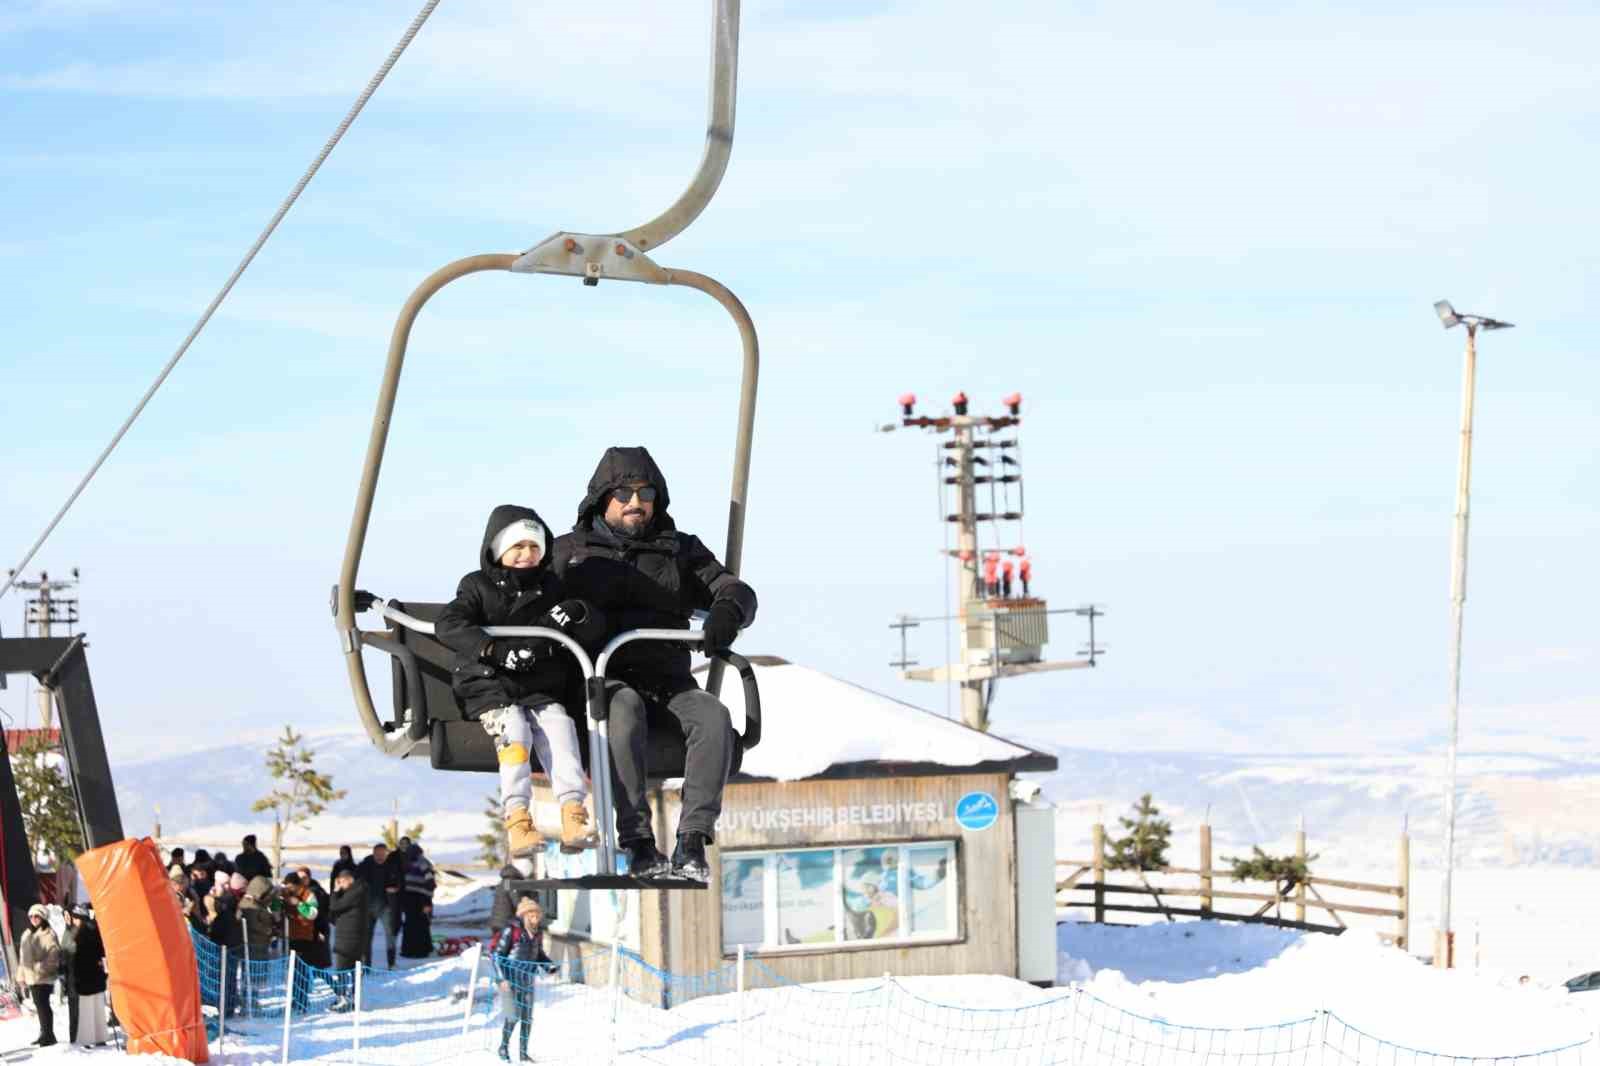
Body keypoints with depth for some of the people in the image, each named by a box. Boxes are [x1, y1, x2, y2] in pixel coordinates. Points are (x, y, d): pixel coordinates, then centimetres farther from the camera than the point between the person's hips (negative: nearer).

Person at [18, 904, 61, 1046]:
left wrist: (42, 967, -21)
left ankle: (48, 1035, -5)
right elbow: (22, 955, 20)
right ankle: (44, 1034, 22)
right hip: (31, 976, 8)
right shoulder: (27, 934, 16)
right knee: (39, 1005, 14)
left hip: (44, 976, -8)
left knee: (43, 1004, -9)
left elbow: (54, 953, -16)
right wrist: (21, 974, 16)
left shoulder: (48, 933, -8)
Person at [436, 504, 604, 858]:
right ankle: (516, 819, -37)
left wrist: (576, 616, -12)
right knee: (514, 729, -29)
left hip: (542, 691, 3)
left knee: (558, 724, -25)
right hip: (488, 687, -3)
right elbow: (448, 625, -12)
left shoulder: (550, 588, 15)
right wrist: (495, 650, -25)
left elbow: (596, 629, 14)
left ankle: (572, 815, -36)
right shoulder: (478, 587, 5)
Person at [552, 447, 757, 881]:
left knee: (713, 716, -30)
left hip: (668, 681, 3)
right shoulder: (569, 551, 16)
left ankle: (692, 843, -35)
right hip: (600, 679, -2)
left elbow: (736, 591, 9)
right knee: (625, 710, -38)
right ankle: (638, 844, -40)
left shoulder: (681, 550, 19)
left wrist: (727, 609, -17)